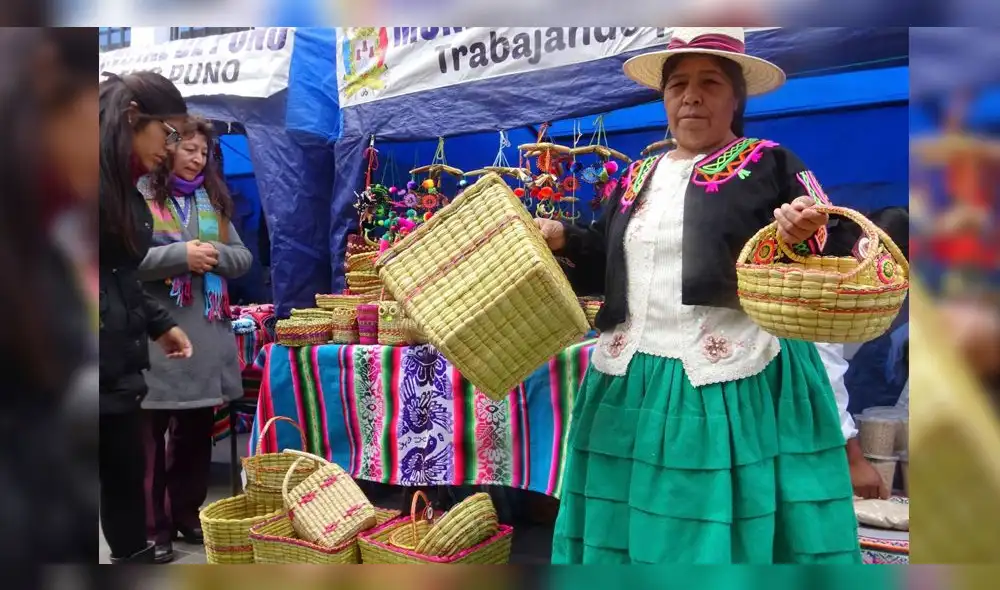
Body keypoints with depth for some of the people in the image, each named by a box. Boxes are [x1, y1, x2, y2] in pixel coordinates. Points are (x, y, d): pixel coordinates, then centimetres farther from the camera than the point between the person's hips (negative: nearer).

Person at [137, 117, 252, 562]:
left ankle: (187, 514, 26)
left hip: (206, 332, 5)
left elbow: (244, 257, 12)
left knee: (196, 431, 13)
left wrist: (216, 254, -9)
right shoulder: (138, 196, -1)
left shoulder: (214, 200, 15)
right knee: (150, 434, 2)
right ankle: (152, 526, 13)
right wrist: (181, 255, -19)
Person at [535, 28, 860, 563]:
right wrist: (560, 238, 0)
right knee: (628, 522, 12)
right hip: (634, 384, 5)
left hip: (735, 384, -5)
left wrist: (807, 232, -25)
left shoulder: (768, 165, 0)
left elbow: (840, 250, -5)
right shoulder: (638, 176, 14)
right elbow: (603, 265, 17)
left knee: (730, 529, 2)